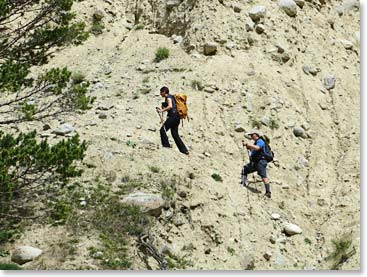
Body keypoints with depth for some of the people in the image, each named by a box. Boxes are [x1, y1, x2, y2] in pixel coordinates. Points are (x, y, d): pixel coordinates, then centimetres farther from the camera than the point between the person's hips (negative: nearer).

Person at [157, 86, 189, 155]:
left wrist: (162, 110, -20)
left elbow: (170, 106, -21)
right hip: (176, 117, 10)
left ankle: (166, 145, -20)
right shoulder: (171, 97, 24)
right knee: (175, 134, 10)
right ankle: (184, 150, 7)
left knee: (163, 129, -13)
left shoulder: (168, 97, -5)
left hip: (173, 116, -10)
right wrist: (162, 109, 25)